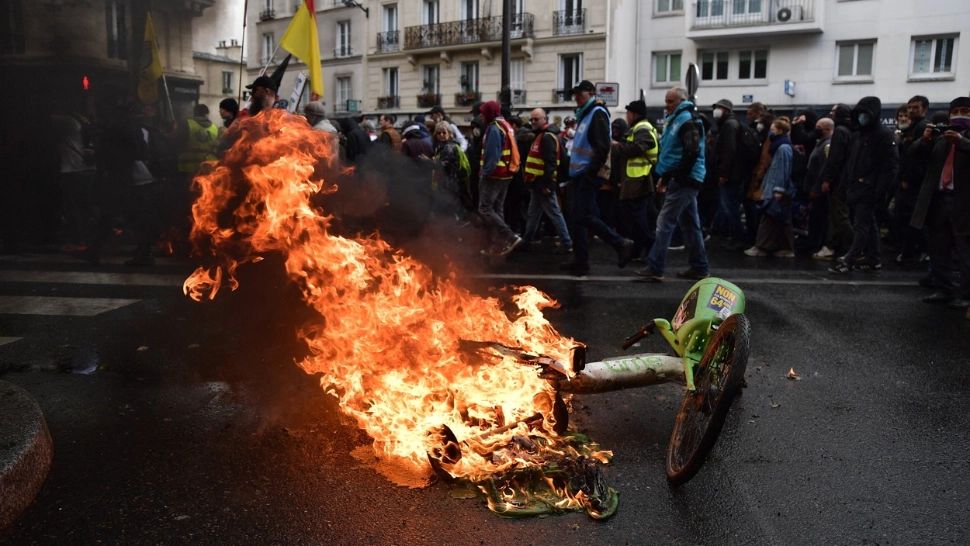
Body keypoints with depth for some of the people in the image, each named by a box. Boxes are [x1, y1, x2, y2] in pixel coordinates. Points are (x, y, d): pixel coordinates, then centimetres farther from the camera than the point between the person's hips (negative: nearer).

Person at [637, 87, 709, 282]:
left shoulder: (687, 121, -12)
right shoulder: (676, 119, 19)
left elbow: (692, 153, -21)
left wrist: (669, 177, -19)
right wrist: (666, 176, 12)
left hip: (684, 181, -10)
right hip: (685, 180, 10)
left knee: (665, 223, -11)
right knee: (690, 224, 13)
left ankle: (654, 268, -10)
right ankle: (699, 267, 19)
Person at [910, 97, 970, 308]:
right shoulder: (940, 137, 14)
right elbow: (917, 151, 5)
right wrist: (925, 139, -14)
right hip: (937, 199, 5)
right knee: (938, 250, 12)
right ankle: (945, 290, 22)